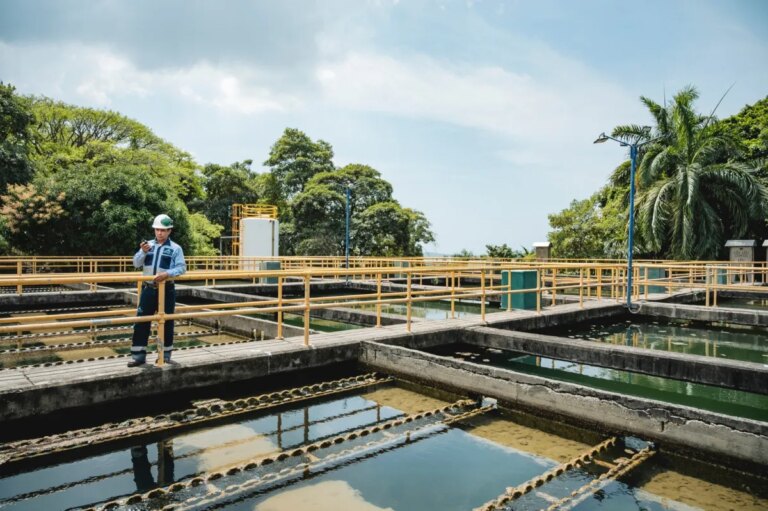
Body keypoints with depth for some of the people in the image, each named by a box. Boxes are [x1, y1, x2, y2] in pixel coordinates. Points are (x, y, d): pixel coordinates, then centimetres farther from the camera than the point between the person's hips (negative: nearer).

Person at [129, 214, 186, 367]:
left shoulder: (175, 248, -4)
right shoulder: (148, 245, 8)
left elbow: (181, 267, -10)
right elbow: (136, 264, 2)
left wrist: (167, 274, -26)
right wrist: (143, 252, -16)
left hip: (166, 290, -3)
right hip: (148, 289, 3)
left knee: (166, 322, 6)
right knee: (141, 322, 2)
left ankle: (165, 355, 18)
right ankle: (139, 355, 10)